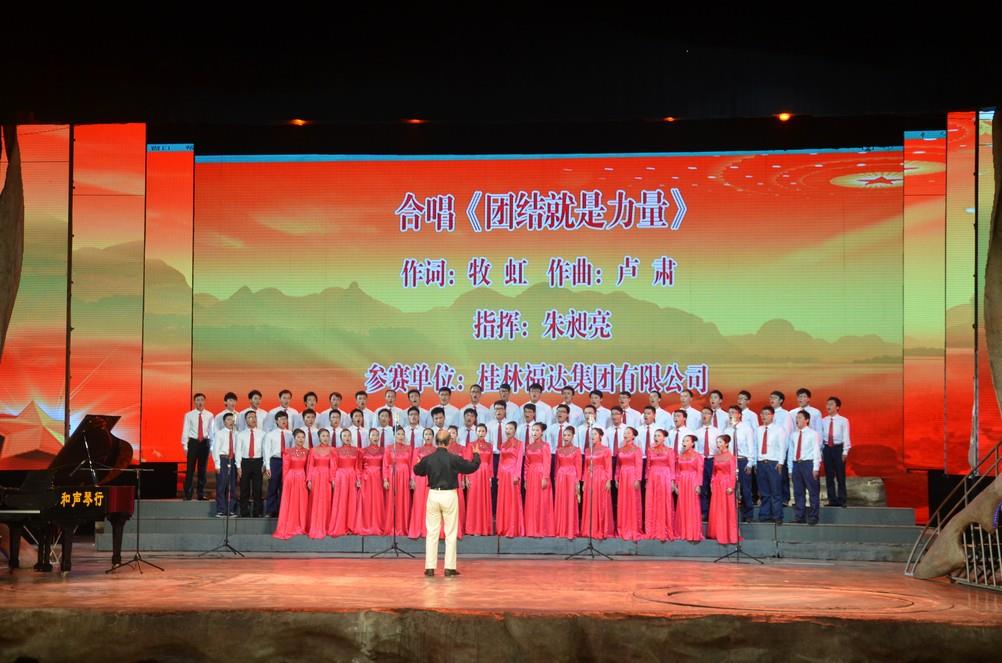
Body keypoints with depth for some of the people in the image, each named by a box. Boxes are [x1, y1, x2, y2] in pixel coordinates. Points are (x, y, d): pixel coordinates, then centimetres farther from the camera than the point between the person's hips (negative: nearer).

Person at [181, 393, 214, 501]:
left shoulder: (209, 415, 2)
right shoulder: (189, 415, -2)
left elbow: (211, 431, 5)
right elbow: (185, 431, -1)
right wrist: (185, 446, -6)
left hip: (205, 442, 2)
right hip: (193, 442, -2)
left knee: (202, 469, 9)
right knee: (190, 469, -1)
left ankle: (201, 493, 16)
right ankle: (187, 494, 5)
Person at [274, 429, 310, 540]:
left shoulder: (307, 452, 5)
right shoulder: (288, 452, -1)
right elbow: (285, 468, 0)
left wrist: (308, 480, -3)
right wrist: (285, 481, -3)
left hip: (302, 479, 2)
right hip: (291, 479, -2)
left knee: (302, 503, 5)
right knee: (290, 504, 1)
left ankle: (301, 527, 13)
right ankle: (288, 529, 6)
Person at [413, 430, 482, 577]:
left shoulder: (428, 458, -4)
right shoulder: (454, 459, -11)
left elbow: (417, 470, 15)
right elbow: (472, 467, 1)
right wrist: (476, 455, 20)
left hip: (433, 495, 2)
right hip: (449, 496, -2)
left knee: (432, 532, 9)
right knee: (450, 533, 6)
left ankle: (430, 567, 8)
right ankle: (449, 568, 4)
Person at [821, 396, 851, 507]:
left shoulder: (843, 421, -3)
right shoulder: (823, 421, 6)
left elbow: (846, 437, -4)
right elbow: (821, 436, 9)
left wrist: (845, 452, -9)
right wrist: (820, 451, 7)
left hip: (838, 448, -4)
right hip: (827, 448, 4)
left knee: (840, 475, 1)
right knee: (829, 476, 6)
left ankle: (842, 500, 7)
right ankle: (832, 500, 14)